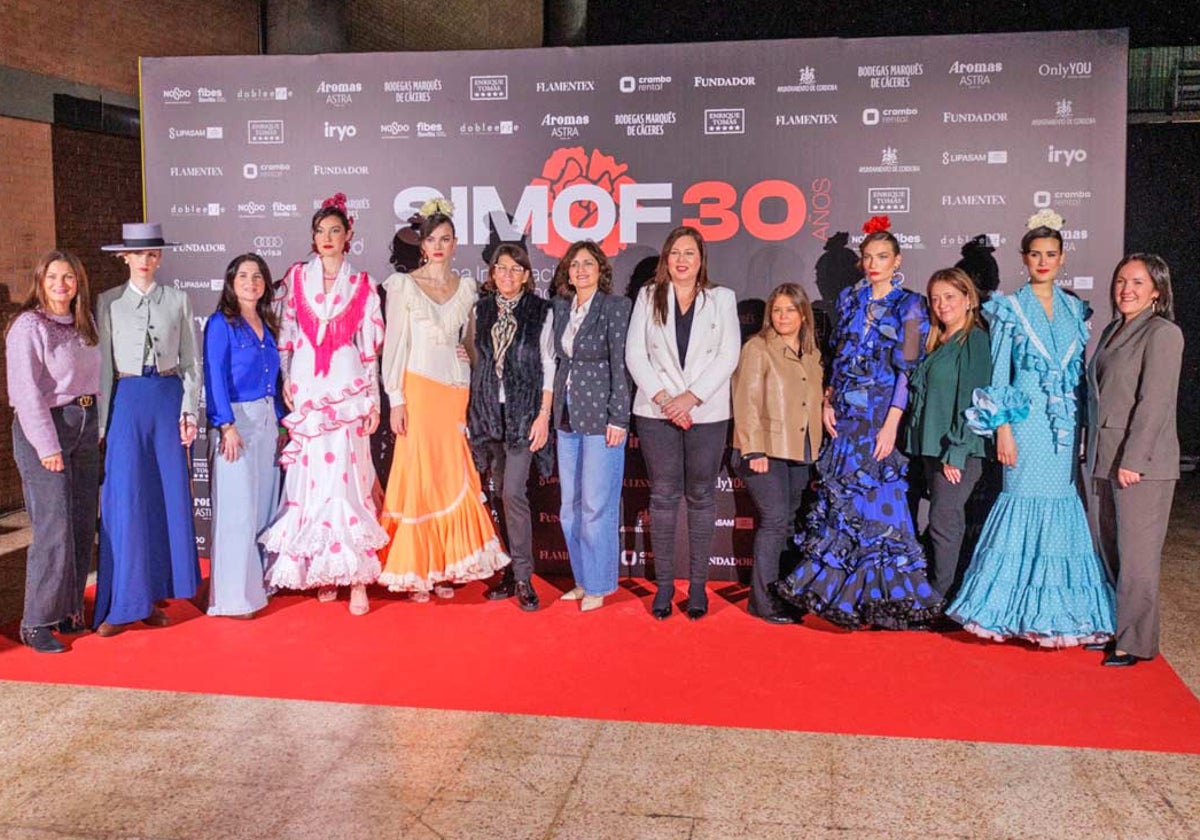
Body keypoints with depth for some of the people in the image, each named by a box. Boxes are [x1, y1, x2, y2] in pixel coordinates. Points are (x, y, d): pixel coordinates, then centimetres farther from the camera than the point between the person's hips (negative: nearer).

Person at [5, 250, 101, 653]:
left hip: (85, 426, 7)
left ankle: (71, 611, 19)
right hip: (43, 428, -7)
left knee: (83, 524, 8)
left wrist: (97, 425, 4)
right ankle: (37, 623, 2)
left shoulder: (84, 323, 11)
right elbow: (27, 392, -14)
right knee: (54, 528, -8)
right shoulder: (29, 325, -10)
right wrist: (47, 446, -17)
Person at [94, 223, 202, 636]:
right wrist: (102, 421, -1)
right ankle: (122, 603, 5)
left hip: (169, 397, 2)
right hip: (127, 400, -1)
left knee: (171, 496, 3)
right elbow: (103, 365, 3)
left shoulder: (178, 300, 8)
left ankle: (155, 595, 15)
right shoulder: (109, 303, 5)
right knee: (125, 500, -3)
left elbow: (191, 361, 7)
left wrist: (189, 409, -3)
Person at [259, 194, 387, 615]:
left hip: (347, 390, -2)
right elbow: (285, 334, 12)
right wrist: (286, 381, 3)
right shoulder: (297, 276, 9)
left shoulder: (361, 285, 6)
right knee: (311, 480, 2)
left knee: (346, 479, -7)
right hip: (305, 391, 2)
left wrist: (373, 400, 2)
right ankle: (321, 572, 11)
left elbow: (370, 347, 5)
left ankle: (357, 576, -3)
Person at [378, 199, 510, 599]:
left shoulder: (466, 288, 12)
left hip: (456, 390, 3)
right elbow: (394, 343, -1)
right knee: (418, 476, -4)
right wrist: (396, 399, -8)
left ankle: (445, 566, 10)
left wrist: (474, 394, 4)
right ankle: (415, 570, 4)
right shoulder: (403, 285, 2)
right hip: (419, 389, -3)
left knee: (453, 479, 1)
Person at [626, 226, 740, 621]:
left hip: (707, 412, 0)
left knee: (701, 497, 4)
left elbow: (729, 355, -1)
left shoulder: (722, 299, 8)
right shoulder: (648, 298, 9)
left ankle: (698, 584, 11)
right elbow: (635, 354, 2)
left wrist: (691, 397, -12)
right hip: (657, 411, 0)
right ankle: (663, 584, 11)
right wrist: (664, 398, -10)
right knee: (663, 496, 3)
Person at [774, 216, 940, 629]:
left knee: (877, 499, -3)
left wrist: (891, 424, -15)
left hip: (881, 415, -4)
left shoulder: (909, 305, -2)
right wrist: (828, 401, 3)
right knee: (841, 498, 5)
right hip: (845, 413, 4)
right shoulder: (849, 299, 12)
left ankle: (882, 596, 9)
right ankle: (837, 592, 15)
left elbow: (907, 369, -8)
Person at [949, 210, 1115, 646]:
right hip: (1026, 421, -4)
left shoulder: (1075, 309, 12)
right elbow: (999, 374, -3)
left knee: (1064, 506, 4)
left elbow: (1080, 373, 14)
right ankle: (1017, 609, 7)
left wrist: (1082, 428, 8)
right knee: (1024, 503, -3)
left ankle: (1058, 606, 14)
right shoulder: (1010, 309, 0)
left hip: (1066, 425, 4)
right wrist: (1002, 428, -10)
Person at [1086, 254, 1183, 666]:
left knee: (1137, 554, -1)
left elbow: (1154, 400, -15)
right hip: (1105, 458, 8)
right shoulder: (1113, 331, 15)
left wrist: (1133, 460, -19)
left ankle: (1136, 642, 9)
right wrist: (1096, 456, 15)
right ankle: (1117, 628, 25)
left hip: (1141, 463, -8)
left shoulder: (1163, 333, -9)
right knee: (1109, 550, 13)